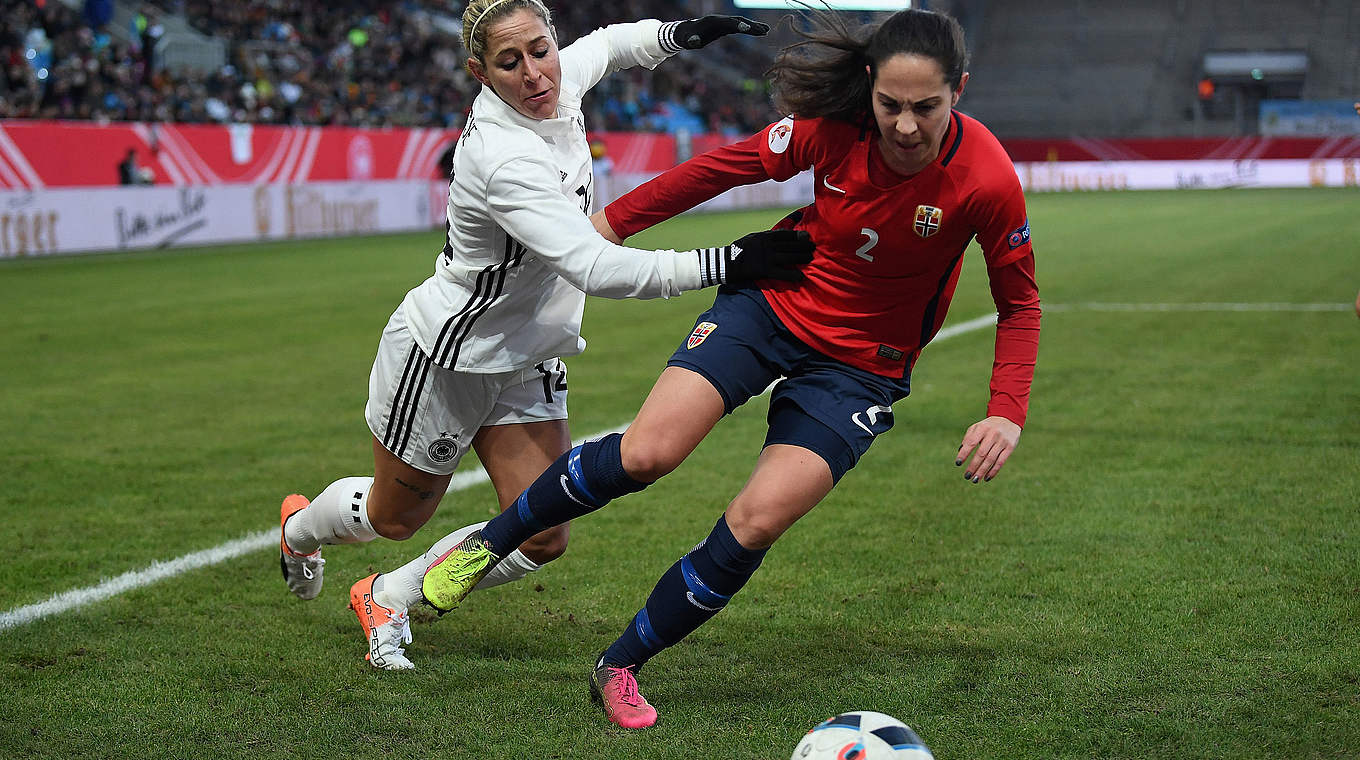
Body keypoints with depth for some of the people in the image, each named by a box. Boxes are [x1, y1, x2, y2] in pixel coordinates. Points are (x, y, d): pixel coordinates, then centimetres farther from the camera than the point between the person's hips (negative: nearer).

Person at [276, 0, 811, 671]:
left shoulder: (560, 82, -11)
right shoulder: (503, 160, -36)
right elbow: (596, 268, -43)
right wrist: (723, 264, -46)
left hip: (525, 363, 7)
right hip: (444, 358, -7)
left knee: (541, 539, -1)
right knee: (394, 519, 17)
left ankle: (388, 597, 24)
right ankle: (300, 525, 53)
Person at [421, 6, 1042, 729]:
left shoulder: (985, 179, -23)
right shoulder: (833, 125, -19)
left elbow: (1019, 303, -8)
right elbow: (728, 166, -3)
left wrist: (1006, 413, -19)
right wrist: (612, 221, 3)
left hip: (861, 364, -1)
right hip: (773, 299, 1)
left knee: (756, 523, -14)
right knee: (644, 454, -16)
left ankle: (620, 667, 7)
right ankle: (493, 540, 10)